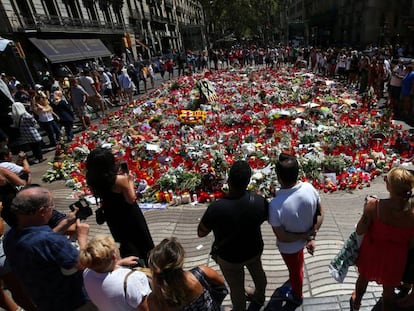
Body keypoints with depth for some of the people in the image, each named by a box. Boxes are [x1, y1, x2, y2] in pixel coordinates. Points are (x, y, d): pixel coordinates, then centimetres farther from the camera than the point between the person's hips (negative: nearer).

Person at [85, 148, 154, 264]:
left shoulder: (91, 180, -19)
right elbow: (131, 199, -24)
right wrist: (130, 181, -14)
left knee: (124, 240, 27)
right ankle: (148, 262, 43)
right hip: (128, 214, -4)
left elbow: (97, 194, 0)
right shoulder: (120, 179, -34)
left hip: (111, 215, 4)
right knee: (141, 238, 22)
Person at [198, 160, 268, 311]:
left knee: (236, 288, 24)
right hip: (254, 249, 4)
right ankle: (259, 297, 64)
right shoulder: (260, 201, -25)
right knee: (257, 272, 35)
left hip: (229, 257, -3)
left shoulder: (216, 208, -36)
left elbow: (201, 233, -20)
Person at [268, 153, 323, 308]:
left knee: (295, 270, 26)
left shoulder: (275, 204, -40)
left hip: (289, 246, -5)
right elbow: (320, 214, -11)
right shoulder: (309, 188, -25)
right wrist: (311, 237, -9)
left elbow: (282, 237, -29)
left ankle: (297, 297, 58)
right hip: (304, 240, 5)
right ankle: (295, 286, 70)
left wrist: (305, 236, -16)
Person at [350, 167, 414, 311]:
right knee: (389, 288, 27)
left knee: (363, 277, 30)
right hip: (395, 257, 0)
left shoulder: (375, 205, -30)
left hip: (372, 252, 0)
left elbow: (360, 230, -18)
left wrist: (367, 209, -8)